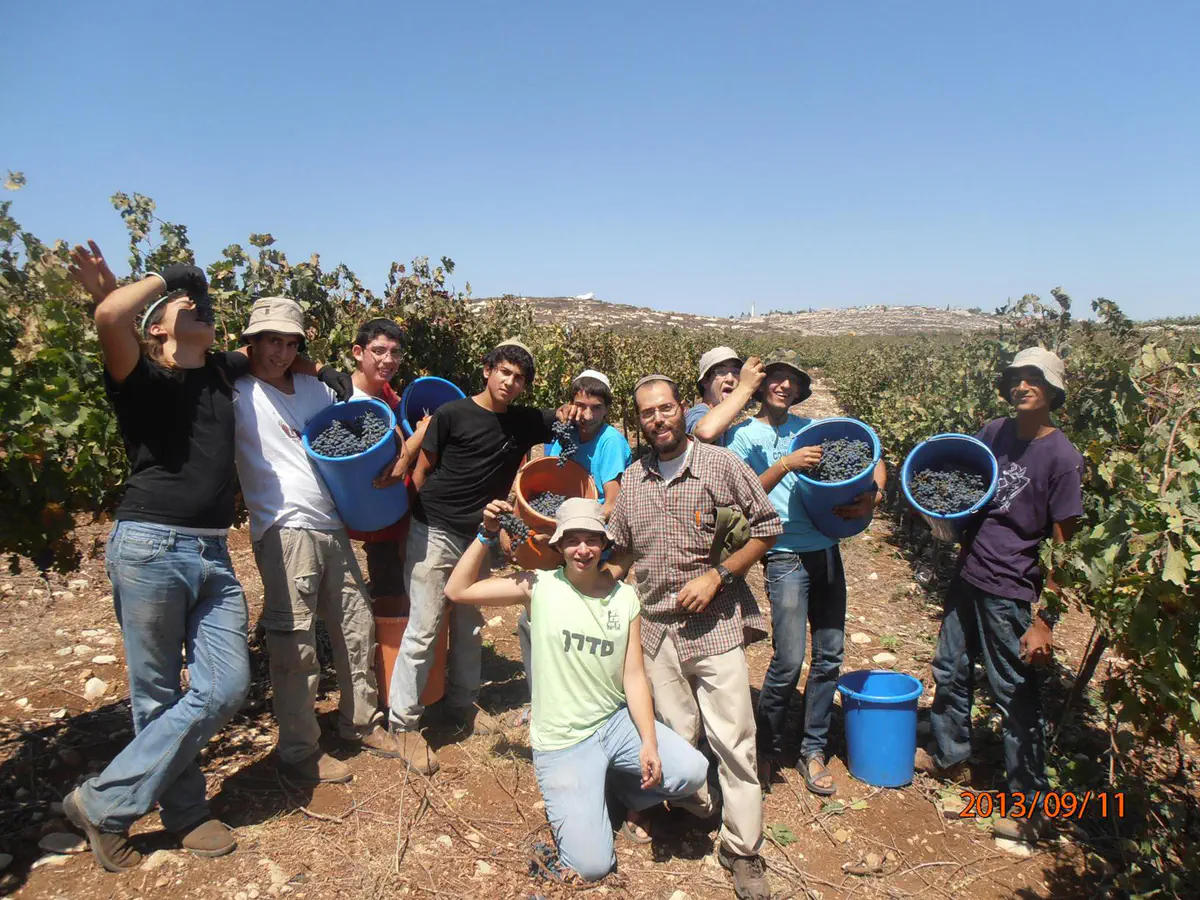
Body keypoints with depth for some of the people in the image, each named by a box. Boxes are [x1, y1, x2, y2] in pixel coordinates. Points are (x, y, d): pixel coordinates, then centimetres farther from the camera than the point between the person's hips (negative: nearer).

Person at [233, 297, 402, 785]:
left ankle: (359, 721, 32)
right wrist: (233, 359, -14)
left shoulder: (313, 387, 15)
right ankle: (299, 749, 14)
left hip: (332, 528, 7)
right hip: (284, 531, -7)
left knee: (357, 626, 14)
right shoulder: (238, 393, -3)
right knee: (295, 645, -3)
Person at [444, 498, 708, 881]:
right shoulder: (539, 587, -9)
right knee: (593, 867, -10)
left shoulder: (624, 597, -1)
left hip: (617, 722, 3)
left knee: (692, 771, -19)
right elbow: (457, 591, -10)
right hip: (561, 742, -3)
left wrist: (649, 742, -12)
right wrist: (487, 534, -17)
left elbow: (634, 676, -2)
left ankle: (625, 791, 14)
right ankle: (567, 797, 22)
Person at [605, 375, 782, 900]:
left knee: (733, 741, -1)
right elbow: (621, 550, 19)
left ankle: (742, 850, 14)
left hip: (716, 625, -3)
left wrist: (717, 575, -12)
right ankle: (696, 815, 35)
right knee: (676, 737, 12)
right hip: (657, 630, 4)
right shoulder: (631, 481, 8)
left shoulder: (721, 465, -6)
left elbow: (767, 526, -3)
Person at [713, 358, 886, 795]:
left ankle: (813, 750, 25)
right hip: (785, 557, -5)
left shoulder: (810, 428, 12)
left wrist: (872, 495, -6)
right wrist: (786, 464, -22)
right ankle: (766, 748, 17)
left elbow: (872, 461, 14)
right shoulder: (742, 434, 0)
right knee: (788, 662, -7)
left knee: (829, 657, 9)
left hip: (827, 552, 5)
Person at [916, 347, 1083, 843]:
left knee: (1016, 695, 4)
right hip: (966, 578, 7)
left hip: (1011, 594, -6)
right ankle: (949, 756, 43)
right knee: (950, 672, 20)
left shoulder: (1062, 457, -15)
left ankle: (1031, 808, 21)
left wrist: (1046, 620, -17)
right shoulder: (992, 433, 2)